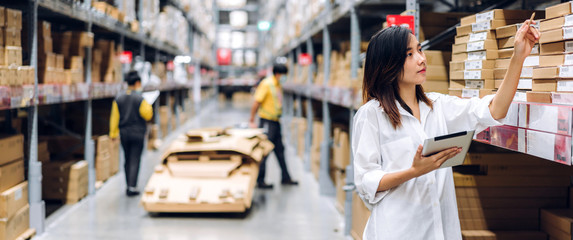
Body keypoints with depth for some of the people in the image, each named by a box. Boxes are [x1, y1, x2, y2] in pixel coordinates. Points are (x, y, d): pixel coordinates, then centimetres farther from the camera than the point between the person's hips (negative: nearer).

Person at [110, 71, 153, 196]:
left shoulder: (118, 99, 1)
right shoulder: (140, 99, -12)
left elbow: (114, 117, 2)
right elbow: (147, 115, -9)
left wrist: (113, 133, 9)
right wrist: (148, 106, 10)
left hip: (124, 133, 4)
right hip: (137, 133, -4)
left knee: (128, 160, 15)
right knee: (135, 161, -1)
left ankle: (129, 186, 21)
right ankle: (132, 187, -5)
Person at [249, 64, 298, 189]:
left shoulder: (278, 85, 12)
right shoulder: (266, 84, -14)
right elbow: (256, 102, -16)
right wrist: (252, 121, -17)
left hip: (275, 122, 9)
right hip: (267, 122, -9)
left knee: (280, 150, 14)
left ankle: (285, 178, 22)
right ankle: (259, 181, 3)